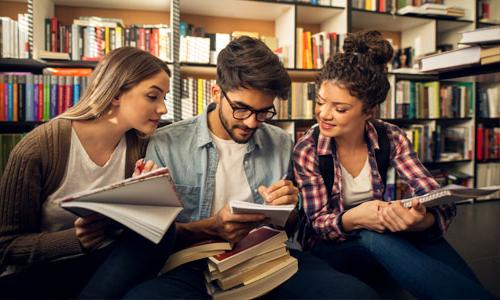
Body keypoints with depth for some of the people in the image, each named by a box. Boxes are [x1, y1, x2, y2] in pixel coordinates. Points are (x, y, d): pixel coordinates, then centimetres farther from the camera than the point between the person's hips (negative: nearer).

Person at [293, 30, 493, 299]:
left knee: (423, 233, -32)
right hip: (328, 246, -1)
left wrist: (421, 220, -43)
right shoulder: (307, 151, -16)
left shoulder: (391, 139, -10)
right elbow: (319, 223, -14)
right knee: (372, 236, -35)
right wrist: (353, 218, -38)